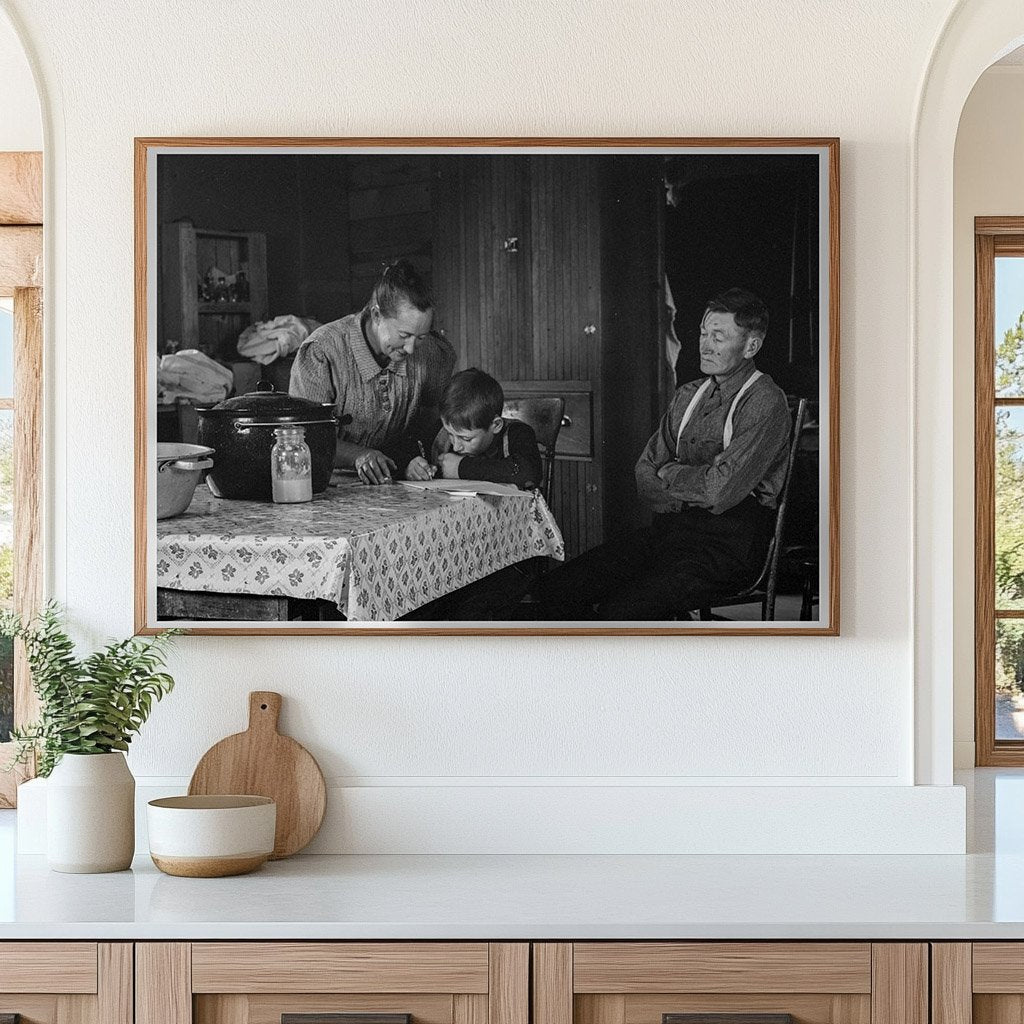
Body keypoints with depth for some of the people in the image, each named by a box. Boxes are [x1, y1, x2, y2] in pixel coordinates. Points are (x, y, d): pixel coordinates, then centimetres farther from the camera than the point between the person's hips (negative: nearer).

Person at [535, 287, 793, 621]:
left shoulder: (765, 403, -8)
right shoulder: (688, 396, 18)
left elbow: (720, 490, -18)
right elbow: (645, 475, 14)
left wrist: (671, 473, 2)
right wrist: (692, 482, -6)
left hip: (728, 544, -8)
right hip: (671, 529, 8)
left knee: (619, 611, -31)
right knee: (554, 590, -11)